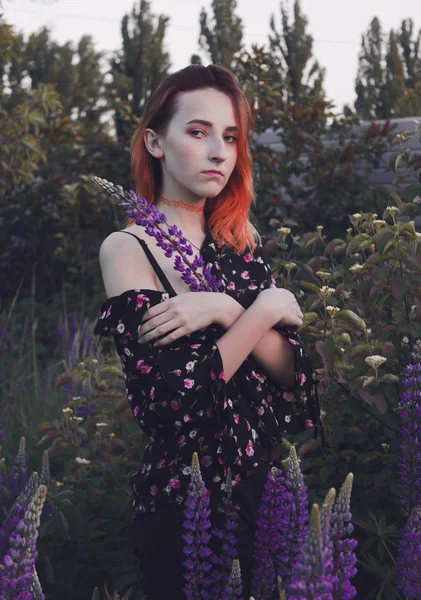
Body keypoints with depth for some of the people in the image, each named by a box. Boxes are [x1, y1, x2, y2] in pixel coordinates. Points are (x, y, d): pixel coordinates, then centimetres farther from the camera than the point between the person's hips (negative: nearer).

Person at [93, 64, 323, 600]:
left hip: (266, 489, 6)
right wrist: (264, 309, -18)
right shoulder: (127, 249, -13)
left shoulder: (240, 238, 5)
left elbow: (291, 369, -6)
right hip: (183, 500, -6)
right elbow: (177, 403, -23)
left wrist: (223, 310, -22)